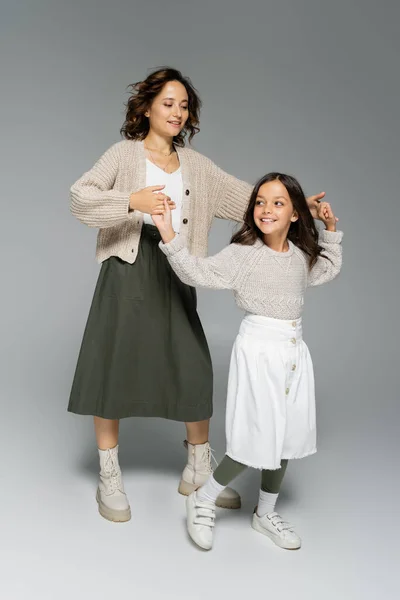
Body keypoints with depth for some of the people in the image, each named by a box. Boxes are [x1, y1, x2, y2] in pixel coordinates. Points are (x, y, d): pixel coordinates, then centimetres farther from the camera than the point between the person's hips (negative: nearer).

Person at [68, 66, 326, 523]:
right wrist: (132, 202, -23)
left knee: (194, 371, 2)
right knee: (113, 369, 2)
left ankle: (198, 470, 23)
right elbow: (79, 198, -8)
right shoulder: (125, 154, 4)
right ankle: (109, 476, 20)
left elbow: (243, 197, 8)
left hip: (176, 275, 3)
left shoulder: (196, 165, 15)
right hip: (128, 269, -3)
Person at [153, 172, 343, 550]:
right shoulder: (242, 253, -9)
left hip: (295, 350, 6)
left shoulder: (302, 256, 9)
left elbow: (330, 269, 30)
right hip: (258, 351, -6)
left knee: (285, 438, 13)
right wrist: (169, 235, -25)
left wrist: (330, 230, 22)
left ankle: (265, 514, 33)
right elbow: (197, 273, -16)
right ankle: (203, 500, 17)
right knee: (255, 440, -6)